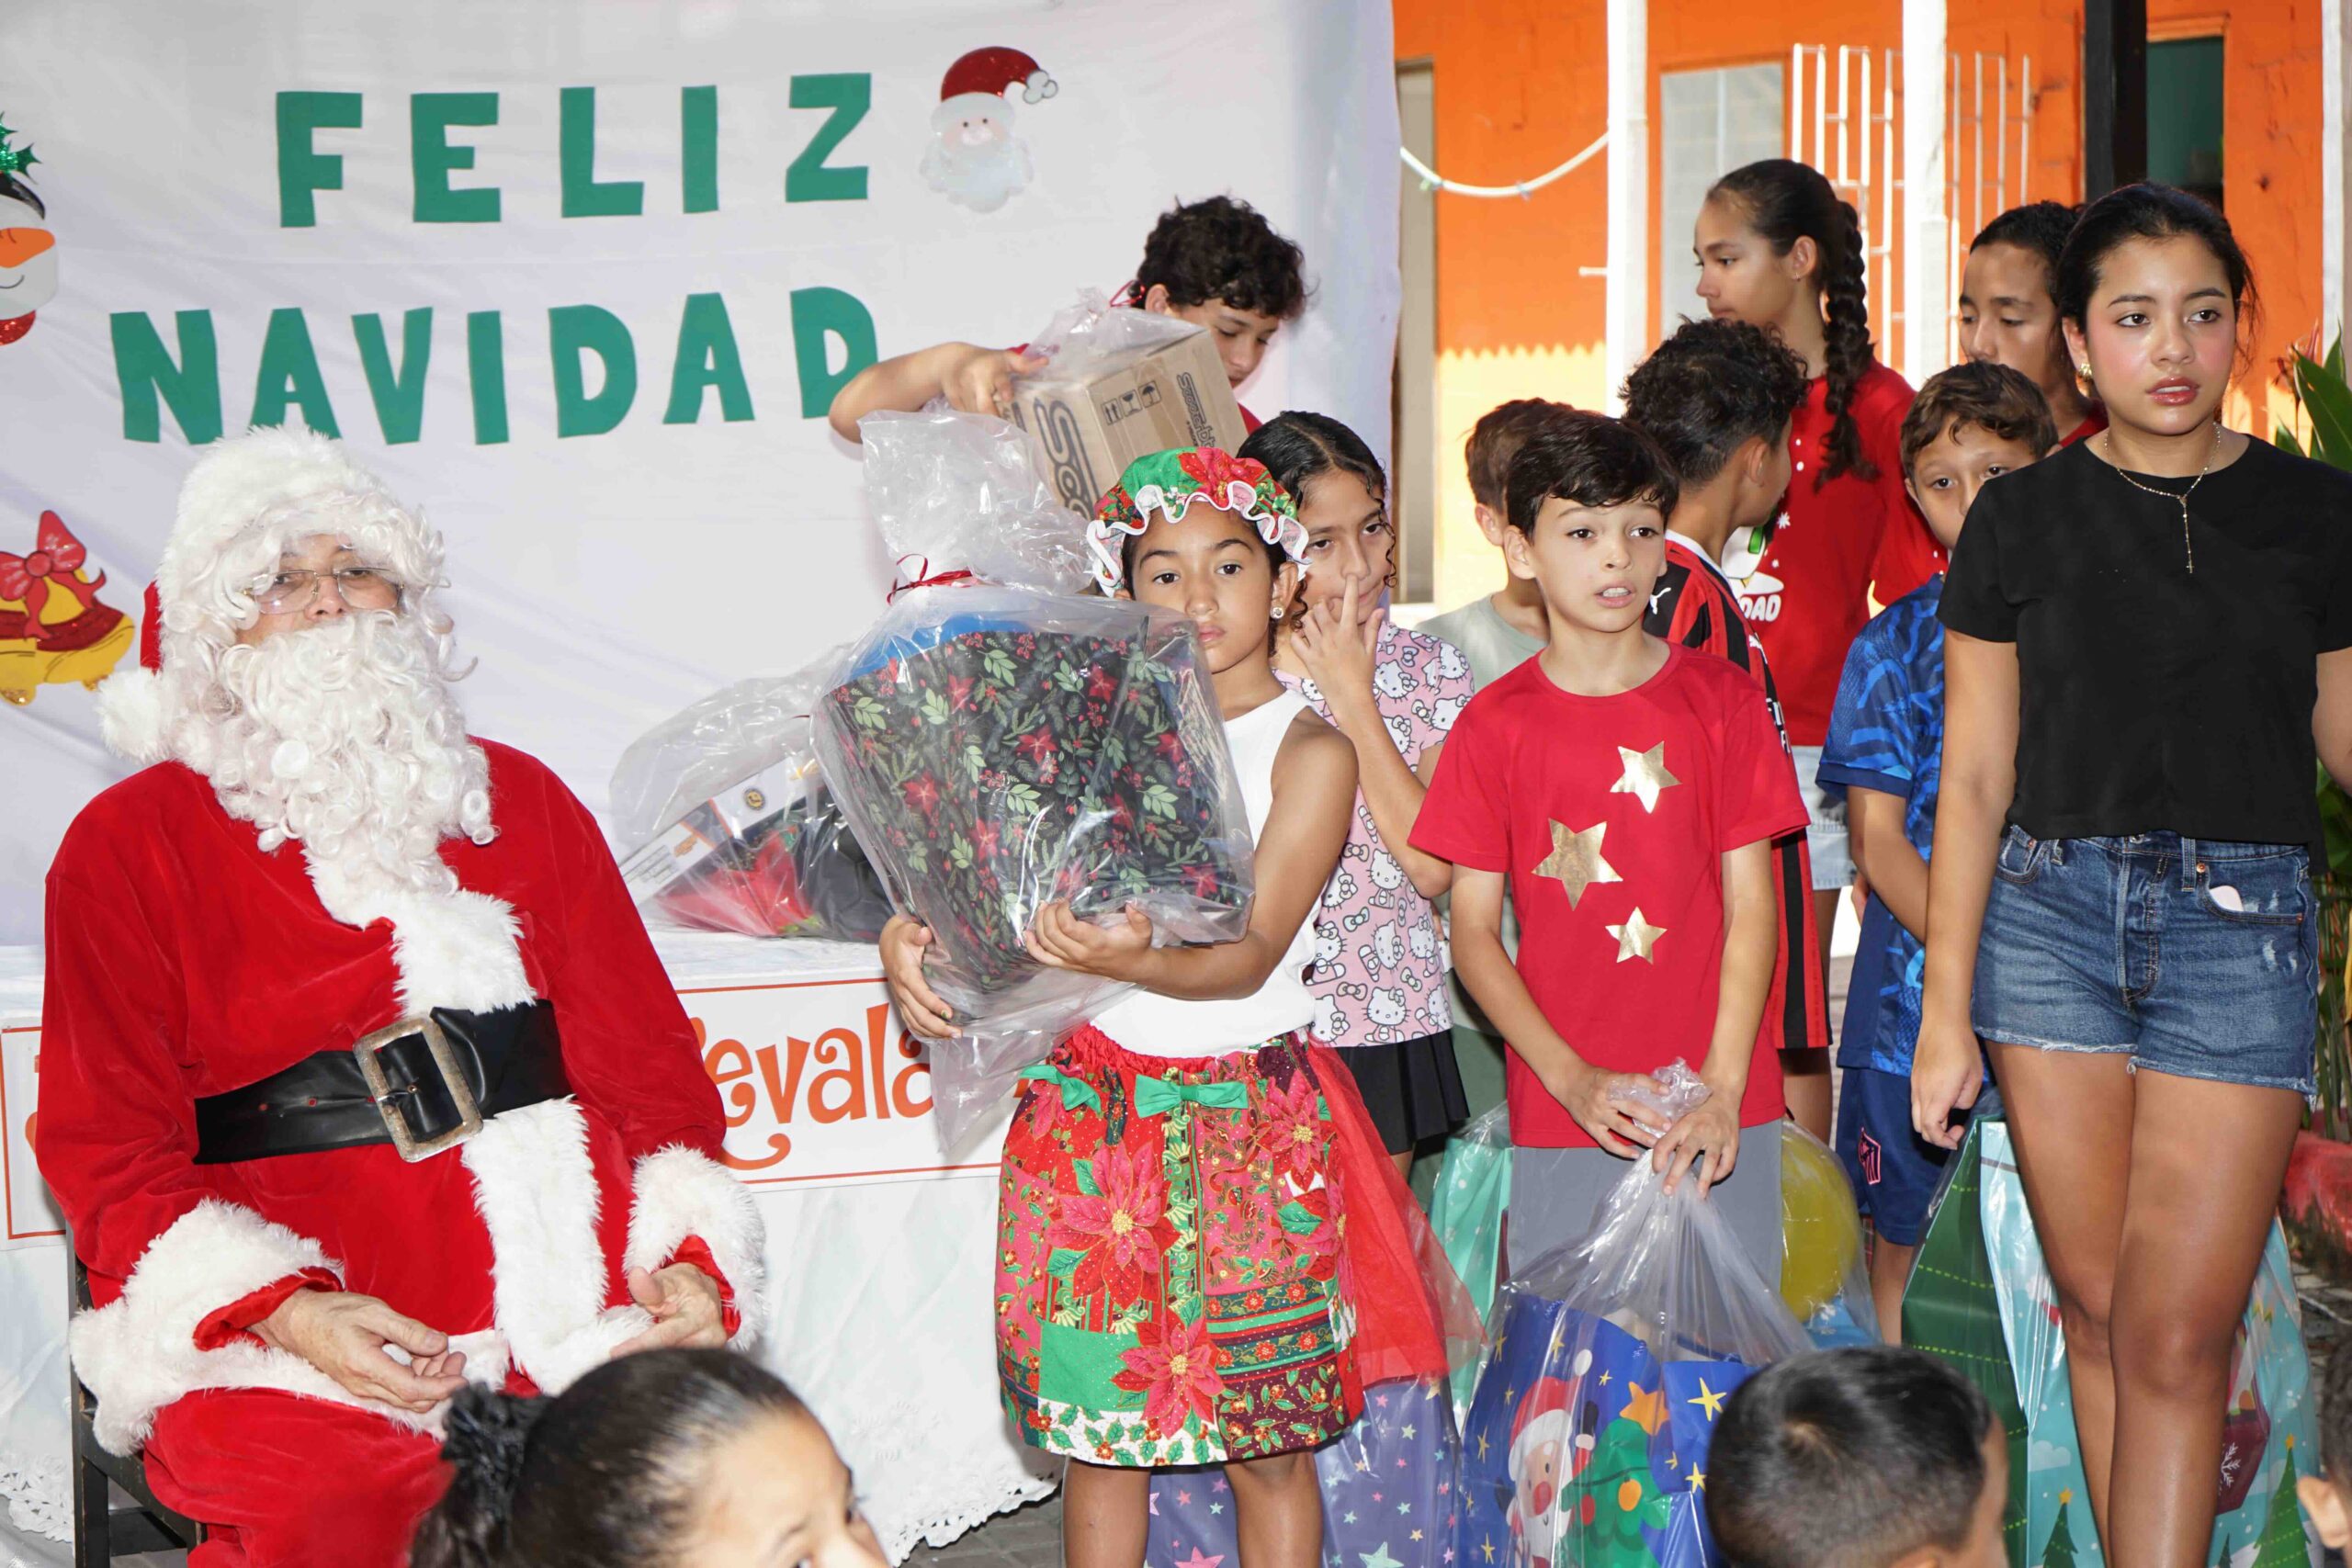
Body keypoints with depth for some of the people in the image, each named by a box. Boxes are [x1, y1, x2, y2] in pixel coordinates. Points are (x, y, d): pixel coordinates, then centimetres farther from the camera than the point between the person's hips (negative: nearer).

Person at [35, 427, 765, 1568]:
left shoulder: (516, 797, 22)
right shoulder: (134, 843, 11)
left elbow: (641, 1052, 17)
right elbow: (109, 1143, 3)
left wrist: (690, 1255, -3)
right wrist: (283, 1311, -15)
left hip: (570, 1275, 3)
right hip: (279, 1315, -3)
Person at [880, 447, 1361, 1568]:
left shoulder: (1309, 751, -5)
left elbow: (1253, 954, -16)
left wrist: (1133, 961, -35)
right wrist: (912, 933, -17)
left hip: (1247, 1114, -3)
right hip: (1089, 1103, 3)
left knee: (1265, 1437, 4)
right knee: (1096, 1418, 7)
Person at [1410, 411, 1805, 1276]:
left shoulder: (1722, 699, 4)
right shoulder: (1494, 724, 3)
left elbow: (1751, 903, 1)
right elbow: (1473, 931, 1)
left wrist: (1723, 1085, -9)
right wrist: (1572, 1077, -10)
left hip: (1722, 1112, 0)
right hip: (1558, 1117, 0)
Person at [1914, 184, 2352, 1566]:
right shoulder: (2021, 518, 5)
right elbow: (1974, 779, 5)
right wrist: (1945, 1009, 3)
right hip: (2049, 914, 1)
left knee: (2176, 1335, -6)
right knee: (2095, 1306, 6)